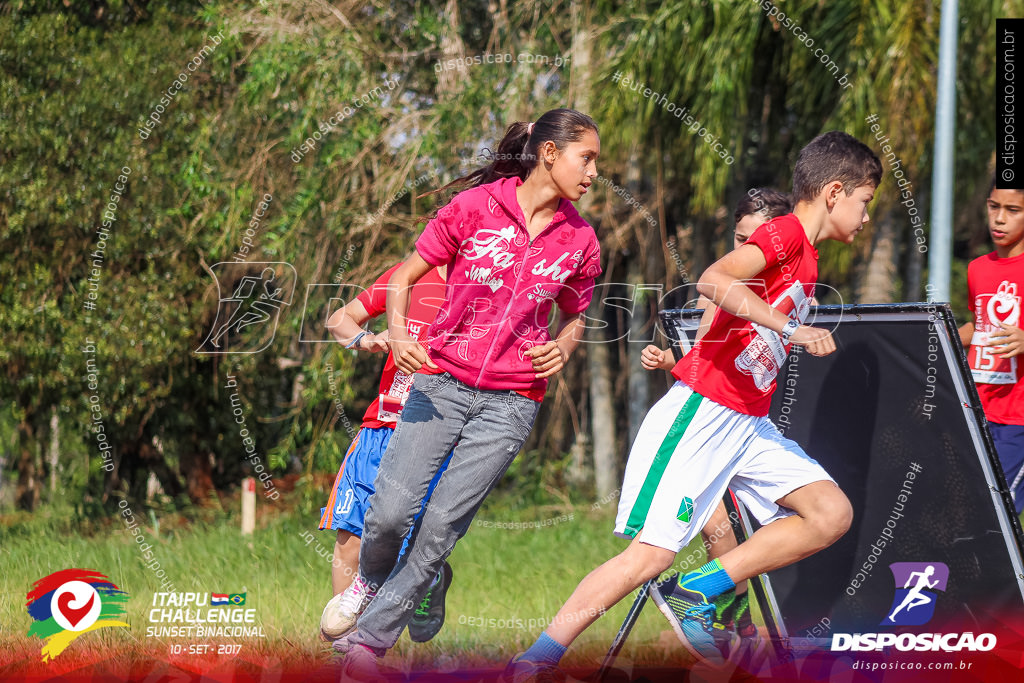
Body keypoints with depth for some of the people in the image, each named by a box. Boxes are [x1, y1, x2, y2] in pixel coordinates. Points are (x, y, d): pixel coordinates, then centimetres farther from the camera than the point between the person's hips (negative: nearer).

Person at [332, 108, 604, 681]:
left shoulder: (579, 240, 6)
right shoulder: (476, 205, -3)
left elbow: (574, 315, 23)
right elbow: (406, 275, 3)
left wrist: (562, 349, 1)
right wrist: (398, 331, -15)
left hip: (511, 402, 2)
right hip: (444, 381, -2)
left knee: (441, 527, -8)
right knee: (392, 510, -13)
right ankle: (372, 577, 21)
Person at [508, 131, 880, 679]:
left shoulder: (805, 257, 18)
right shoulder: (784, 233, -10)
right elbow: (713, 281, -29)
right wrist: (789, 328, -33)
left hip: (749, 423, 9)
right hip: (703, 410, -9)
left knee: (831, 514, -8)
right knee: (652, 551, -12)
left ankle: (695, 595, -5)